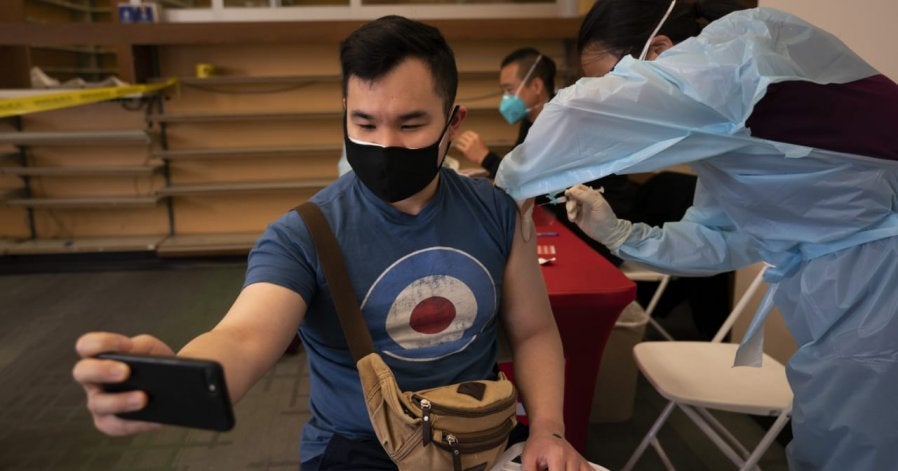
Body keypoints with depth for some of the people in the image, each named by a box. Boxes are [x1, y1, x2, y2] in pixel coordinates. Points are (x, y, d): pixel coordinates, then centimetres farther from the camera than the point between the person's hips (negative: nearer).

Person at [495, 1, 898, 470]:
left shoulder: (736, 48, -17)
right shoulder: (722, 124, 10)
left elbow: (584, 111, -31)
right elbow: (719, 239, 14)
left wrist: (509, 185, -14)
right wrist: (617, 233, 2)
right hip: (844, 278, 9)